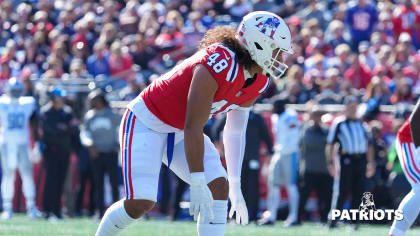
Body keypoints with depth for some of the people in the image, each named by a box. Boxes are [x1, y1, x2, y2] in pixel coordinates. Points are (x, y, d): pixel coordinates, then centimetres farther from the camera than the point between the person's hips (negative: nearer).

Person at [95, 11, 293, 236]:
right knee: (140, 202, -17)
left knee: (219, 188, -7)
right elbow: (193, 128, -29)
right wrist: (197, 185, -28)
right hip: (146, 122, -9)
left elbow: (235, 132, 7)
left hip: (179, 131, 9)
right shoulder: (220, 65, -31)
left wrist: (235, 186, 5)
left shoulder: (258, 81, -4)